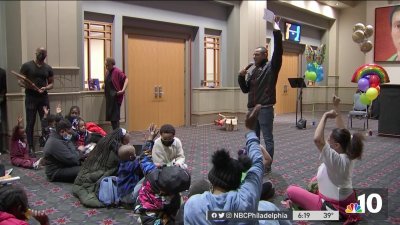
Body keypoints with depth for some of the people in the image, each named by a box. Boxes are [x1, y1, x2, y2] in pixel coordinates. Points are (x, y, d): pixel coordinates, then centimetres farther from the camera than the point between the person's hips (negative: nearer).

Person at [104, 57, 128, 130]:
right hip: (109, 98, 8)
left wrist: (123, 90, -25)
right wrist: (104, 86, 14)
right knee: (111, 116, 10)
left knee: (115, 117, -7)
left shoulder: (117, 72, -12)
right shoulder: (108, 72, 13)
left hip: (116, 98, -8)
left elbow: (126, 79, -17)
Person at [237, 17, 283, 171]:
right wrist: (241, 77, -2)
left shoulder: (271, 67, -3)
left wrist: (277, 32, -25)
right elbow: (245, 90, 15)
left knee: (268, 139, 1)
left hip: (265, 109, -7)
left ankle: (267, 166, 9)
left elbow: (278, 51, -18)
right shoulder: (253, 71, 16)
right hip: (252, 109, 7)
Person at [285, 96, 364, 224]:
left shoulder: (335, 159, -31)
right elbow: (342, 132, 3)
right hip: (348, 202, 8)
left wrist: (325, 116, -35)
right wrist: (336, 108, 4)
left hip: (332, 208, -8)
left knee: (290, 190, 0)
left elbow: (317, 139, -45)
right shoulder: (349, 155, -8)